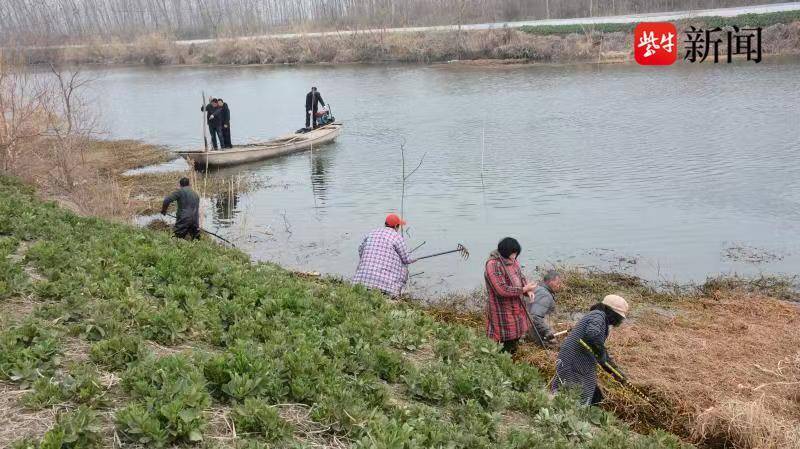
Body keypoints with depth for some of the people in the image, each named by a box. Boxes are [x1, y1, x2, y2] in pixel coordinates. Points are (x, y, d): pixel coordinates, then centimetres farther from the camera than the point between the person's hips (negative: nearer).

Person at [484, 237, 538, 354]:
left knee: (515, 338, 18)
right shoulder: (493, 265, -22)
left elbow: (521, 278, 14)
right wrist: (523, 289, -25)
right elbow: (502, 290, -26)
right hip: (502, 310, -8)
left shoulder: (513, 262, 5)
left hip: (517, 307, 8)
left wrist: (528, 290, -7)